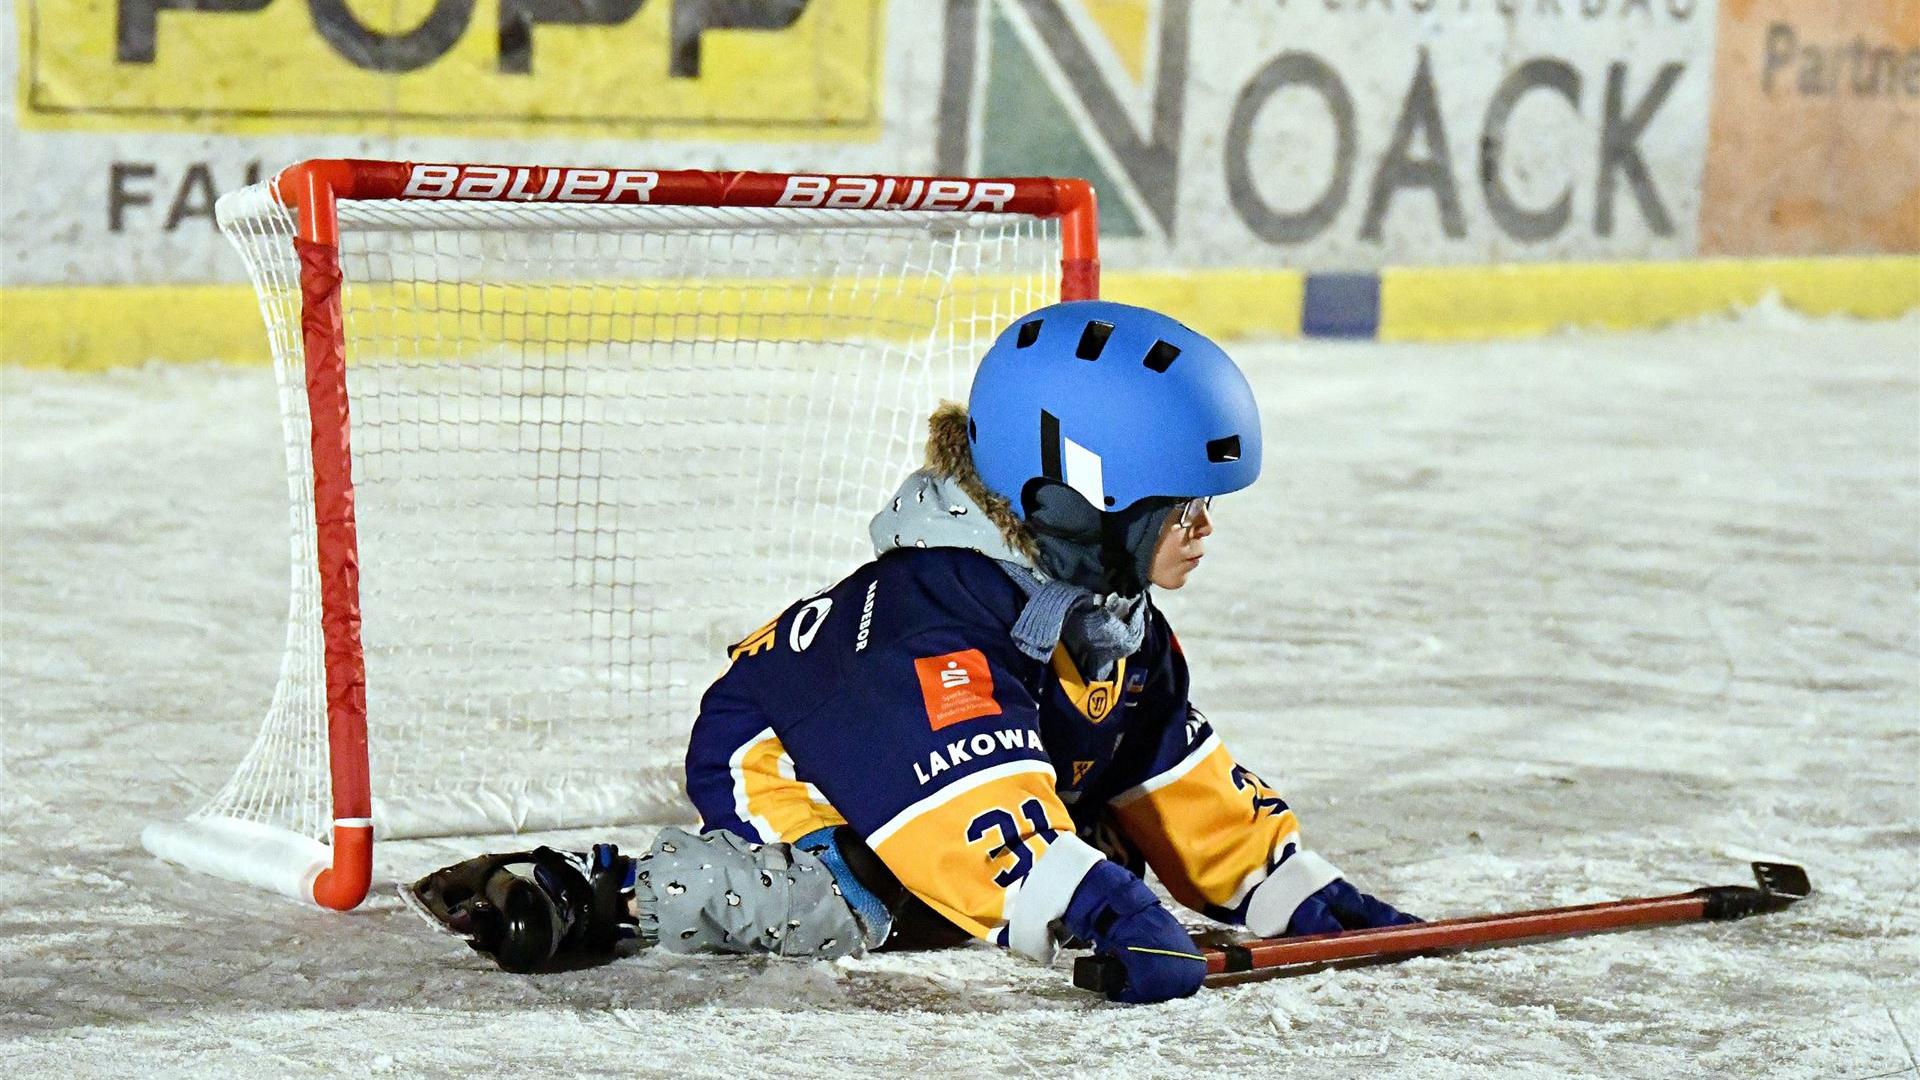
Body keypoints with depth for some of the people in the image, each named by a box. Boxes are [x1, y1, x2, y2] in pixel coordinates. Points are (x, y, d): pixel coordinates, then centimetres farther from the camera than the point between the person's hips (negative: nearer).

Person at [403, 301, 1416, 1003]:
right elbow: (971, 791, -46)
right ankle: (605, 893, -14)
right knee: (826, 907, -36)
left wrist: (1294, 888, 3)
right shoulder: (933, 615, -32)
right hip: (786, 779, -10)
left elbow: (1182, 783, 10)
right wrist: (1098, 912, -57)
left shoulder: (1119, 623, 0)